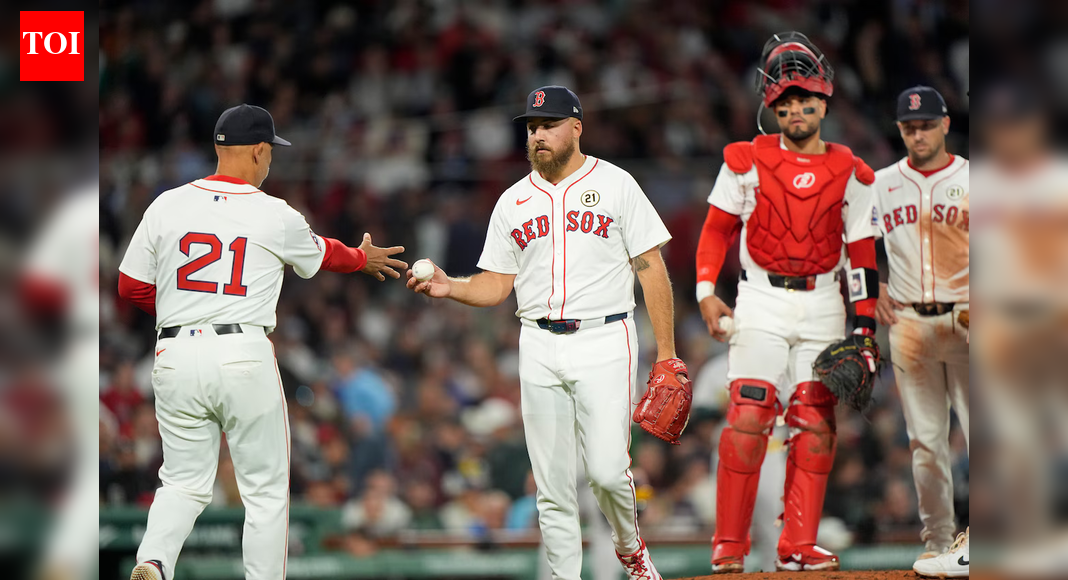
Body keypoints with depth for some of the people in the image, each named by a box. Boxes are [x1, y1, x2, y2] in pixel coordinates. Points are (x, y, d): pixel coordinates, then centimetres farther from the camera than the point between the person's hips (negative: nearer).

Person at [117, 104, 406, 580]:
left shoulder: (167, 206, 3)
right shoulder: (277, 217, -2)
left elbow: (131, 286, 8)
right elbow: (321, 254, 19)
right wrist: (363, 259, 41)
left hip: (176, 357, 3)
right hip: (244, 357, -3)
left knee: (184, 482, 11)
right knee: (265, 489, 9)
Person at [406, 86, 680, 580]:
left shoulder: (615, 185, 1)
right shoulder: (513, 201, 11)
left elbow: (651, 267, 0)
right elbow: (496, 285, 12)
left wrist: (666, 350, -5)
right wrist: (448, 287, -9)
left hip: (604, 341, -3)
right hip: (540, 348, 3)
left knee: (606, 469, -12)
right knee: (551, 483, 0)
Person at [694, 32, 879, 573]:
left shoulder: (849, 174, 4)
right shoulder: (748, 162, 0)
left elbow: (863, 253, 7)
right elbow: (717, 228, 7)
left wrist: (866, 325, 1)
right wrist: (706, 291, -3)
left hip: (822, 305, 2)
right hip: (761, 300, -2)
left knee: (815, 424, -2)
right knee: (748, 416, -12)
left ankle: (798, 545, 3)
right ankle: (729, 545, -6)